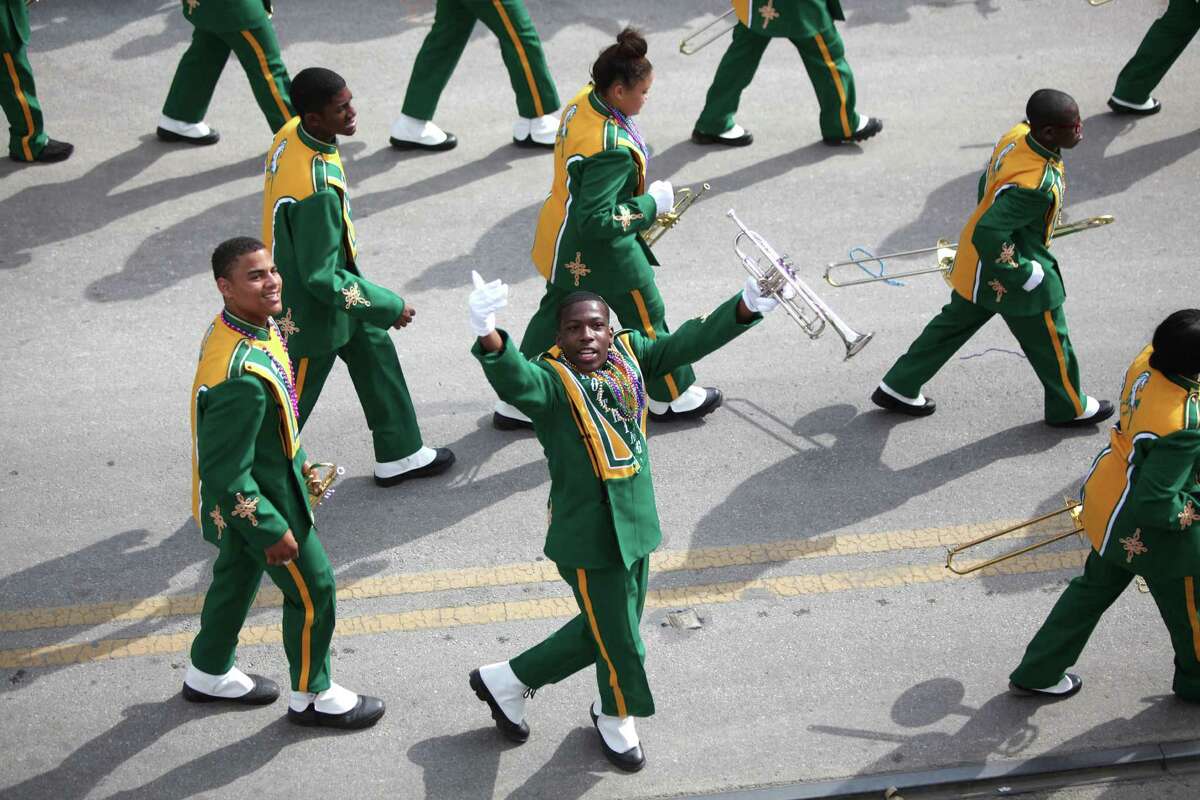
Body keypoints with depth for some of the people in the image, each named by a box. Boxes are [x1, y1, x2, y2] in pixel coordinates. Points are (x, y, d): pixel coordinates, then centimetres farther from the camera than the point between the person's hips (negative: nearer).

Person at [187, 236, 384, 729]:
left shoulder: (254, 327, -7)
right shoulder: (240, 378, -38)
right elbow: (227, 475, -31)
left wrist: (296, 462, 20)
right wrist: (272, 530, -22)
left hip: (246, 493, 9)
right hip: (253, 501, -9)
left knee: (237, 576, 27)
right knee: (311, 590, 9)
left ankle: (210, 675, 49)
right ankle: (312, 697, 31)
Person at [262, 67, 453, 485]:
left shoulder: (292, 133, -12)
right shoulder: (317, 192, -39)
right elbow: (321, 277, -30)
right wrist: (389, 307, -20)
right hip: (310, 310, -9)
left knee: (376, 353, 23)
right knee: (291, 403, 10)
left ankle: (399, 455, 40)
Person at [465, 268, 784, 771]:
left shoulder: (629, 353, -2)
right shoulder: (552, 380, -22)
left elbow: (686, 343, -2)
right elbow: (514, 381, -42)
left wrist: (746, 307, -14)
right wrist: (490, 340, -62)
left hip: (636, 522, 7)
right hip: (587, 539, -7)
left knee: (601, 631, 23)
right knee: (619, 642, 9)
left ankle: (507, 681, 43)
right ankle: (617, 718, 42)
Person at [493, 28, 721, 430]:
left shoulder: (584, 101, -8)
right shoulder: (611, 150, -36)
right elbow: (598, 221, -35)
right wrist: (651, 204, -23)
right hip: (601, 253, -9)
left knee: (554, 314, 22)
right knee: (647, 316, 14)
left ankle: (515, 404, 32)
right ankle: (673, 397, 36)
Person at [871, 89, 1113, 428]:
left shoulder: (1018, 134, -13)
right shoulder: (1035, 187, -39)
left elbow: (987, 182, 4)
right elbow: (988, 235, -38)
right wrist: (1026, 274, -25)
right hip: (1005, 273, -9)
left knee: (954, 323, 26)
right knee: (1050, 341, 16)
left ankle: (898, 388, 39)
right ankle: (1070, 408, 41)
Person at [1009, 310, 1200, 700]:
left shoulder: (1147, 360, -17)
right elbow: (1153, 505, -32)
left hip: (1107, 497, 8)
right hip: (1149, 532, -8)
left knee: (1094, 588, 28)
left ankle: (1037, 673, 41)